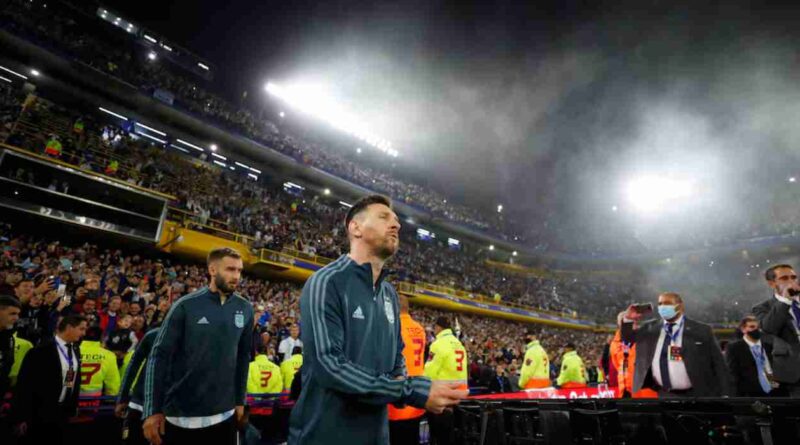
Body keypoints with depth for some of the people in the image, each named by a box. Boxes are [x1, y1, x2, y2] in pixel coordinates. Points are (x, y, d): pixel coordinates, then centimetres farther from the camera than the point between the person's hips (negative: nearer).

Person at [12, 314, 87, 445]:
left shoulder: (75, 350, 6)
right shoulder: (42, 351, -16)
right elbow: (25, 383, -14)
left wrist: (74, 407, 15)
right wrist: (21, 417, -13)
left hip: (64, 411, 7)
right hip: (41, 412, -7)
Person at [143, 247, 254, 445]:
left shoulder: (245, 309, -1)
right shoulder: (186, 306, -10)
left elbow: (243, 357, 7)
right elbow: (159, 356, -8)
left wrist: (240, 400, 9)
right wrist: (153, 410, -11)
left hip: (224, 415, 2)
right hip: (179, 415, -2)